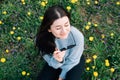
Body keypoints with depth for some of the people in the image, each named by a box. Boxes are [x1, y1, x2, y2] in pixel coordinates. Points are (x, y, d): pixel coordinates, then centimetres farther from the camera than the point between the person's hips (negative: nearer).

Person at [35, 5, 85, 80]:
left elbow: (72, 61, -17)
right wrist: (56, 60, -41)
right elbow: (53, 63, -19)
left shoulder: (77, 36, -35)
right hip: (54, 61, 2)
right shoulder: (43, 38, -30)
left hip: (73, 63, -1)